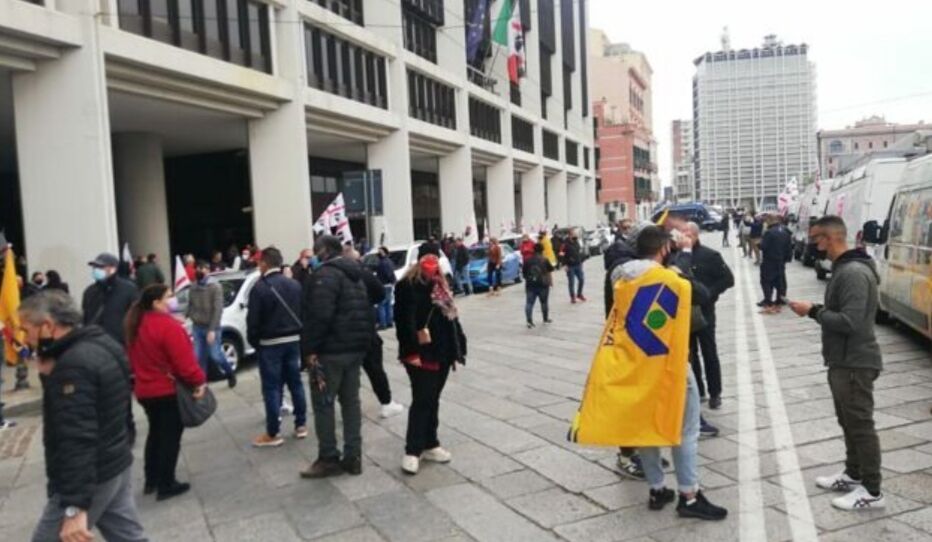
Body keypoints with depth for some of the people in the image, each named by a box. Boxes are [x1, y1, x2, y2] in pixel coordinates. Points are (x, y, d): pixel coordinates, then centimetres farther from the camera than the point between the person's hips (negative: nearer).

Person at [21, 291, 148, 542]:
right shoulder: (100, 344, 7)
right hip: (117, 465, 9)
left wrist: (75, 506, -29)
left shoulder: (73, 365, -22)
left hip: (90, 477, -9)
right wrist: (51, 374, 4)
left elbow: (78, 439, -28)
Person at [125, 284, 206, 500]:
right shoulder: (167, 325, -21)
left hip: (145, 390, 9)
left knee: (156, 433, 21)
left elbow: (134, 357, 15)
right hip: (169, 390, -8)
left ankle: (151, 480, 29)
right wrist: (199, 380, -15)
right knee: (170, 436, 2)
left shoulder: (136, 325, 7)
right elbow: (183, 359, -23)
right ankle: (166, 485, 8)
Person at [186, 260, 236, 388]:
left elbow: (218, 309, -15)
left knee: (215, 355, -1)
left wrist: (212, 329, -19)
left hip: (211, 327, -5)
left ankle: (230, 373, 25)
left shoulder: (215, 287, -11)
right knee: (199, 357, 4)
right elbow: (190, 306, 13)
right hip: (197, 327, 5)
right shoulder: (193, 287, 6)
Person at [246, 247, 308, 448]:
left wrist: (253, 341, 3)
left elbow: (253, 320, -11)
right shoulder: (295, 284, 6)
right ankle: (301, 425, 20)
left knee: (272, 388, 1)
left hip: (269, 344, -5)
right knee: (296, 383, 13)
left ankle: (273, 433, 6)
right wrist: (298, 333, 14)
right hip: (293, 340, 5)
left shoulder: (259, 288, -13)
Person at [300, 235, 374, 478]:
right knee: (351, 401, 11)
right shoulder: (356, 274, 17)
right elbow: (368, 313, 20)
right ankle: (353, 457, 14)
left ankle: (329, 459, 6)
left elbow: (320, 316, -22)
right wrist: (365, 342, 20)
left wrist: (310, 348, -17)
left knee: (323, 403, 1)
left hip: (331, 350, -9)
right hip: (356, 347, 9)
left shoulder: (325, 274, -13)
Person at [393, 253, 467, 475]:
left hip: (442, 353, 8)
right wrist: (411, 351, -22)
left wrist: (459, 346, 16)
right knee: (422, 401, -7)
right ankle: (412, 451, 1)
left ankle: (430, 445, 24)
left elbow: (451, 316, 20)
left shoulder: (439, 285, 17)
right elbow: (405, 321, -17)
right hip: (421, 354, -8)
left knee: (432, 400, 14)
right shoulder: (409, 286, -9)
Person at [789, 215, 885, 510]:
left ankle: (872, 492, 12)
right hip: (843, 361, 10)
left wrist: (813, 311, -19)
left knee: (861, 426, 1)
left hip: (855, 364, -10)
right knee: (848, 422, 20)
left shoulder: (854, 272, -23)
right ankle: (853, 475, 35)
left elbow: (849, 322, -28)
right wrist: (816, 310, 3)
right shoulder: (843, 269, 10)